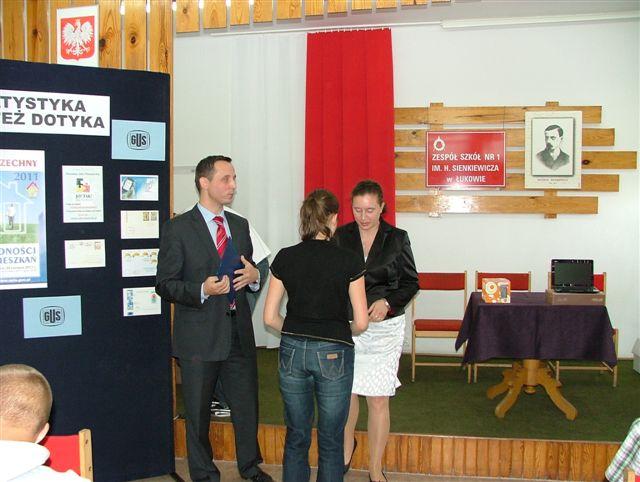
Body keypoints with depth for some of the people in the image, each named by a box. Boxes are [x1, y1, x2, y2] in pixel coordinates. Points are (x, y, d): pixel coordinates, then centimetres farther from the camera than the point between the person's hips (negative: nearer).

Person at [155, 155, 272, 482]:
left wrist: (253, 276, -4)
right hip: (200, 336, -5)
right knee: (198, 412, 10)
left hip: (238, 332, 5)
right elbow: (165, 284, -8)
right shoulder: (178, 228, -7)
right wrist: (202, 291, -24)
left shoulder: (240, 225, 11)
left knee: (247, 405, 16)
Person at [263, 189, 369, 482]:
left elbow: (270, 317, 0)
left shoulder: (285, 258, -2)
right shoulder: (347, 261, -9)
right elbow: (361, 322, -8)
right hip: (334, 354, -2)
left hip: (292, 351, 3)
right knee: (330, 441, 10)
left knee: (296, 437, 16)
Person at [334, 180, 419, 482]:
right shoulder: (341, 237, 2)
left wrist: (388, 302, -15)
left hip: (385, 326, -1)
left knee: (379, 400, 1)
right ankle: (347, 448, 38)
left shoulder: (397, 238, -1)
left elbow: (411, 282, 2)